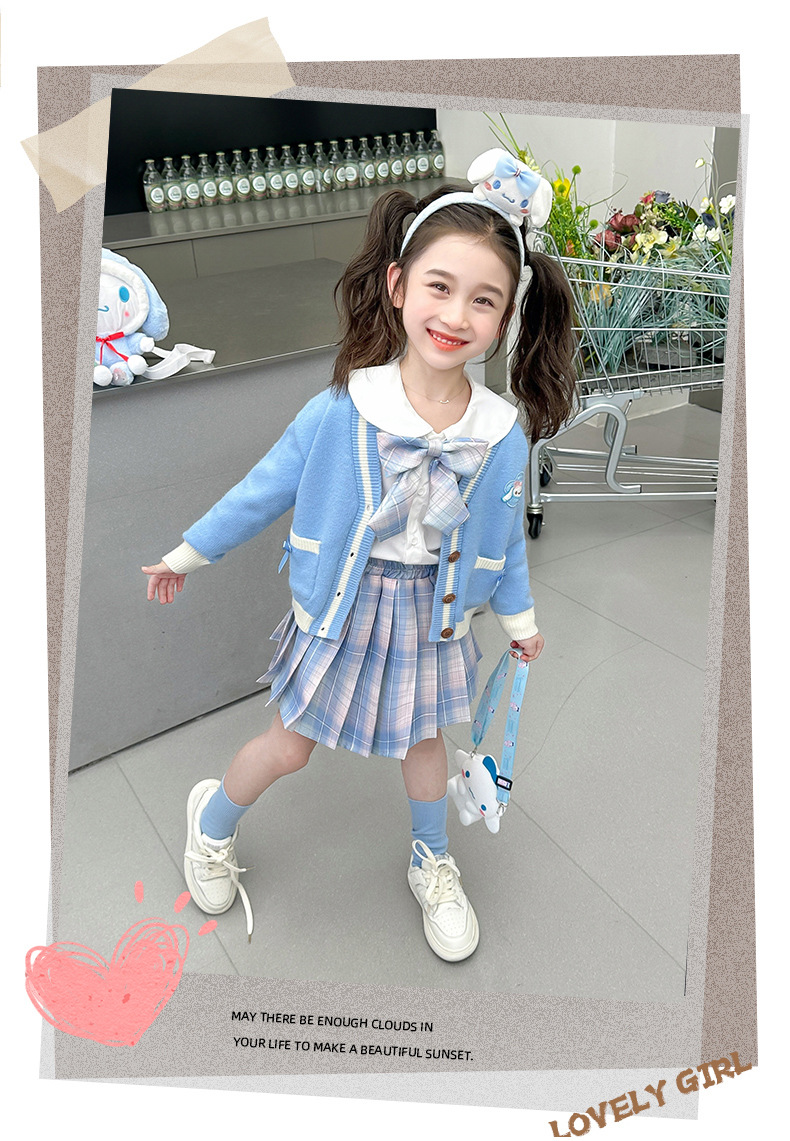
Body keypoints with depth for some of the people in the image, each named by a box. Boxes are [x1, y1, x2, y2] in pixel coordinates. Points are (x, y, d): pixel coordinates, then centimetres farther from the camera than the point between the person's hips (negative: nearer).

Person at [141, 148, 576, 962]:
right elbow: (264, 490, -9)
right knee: (289, 748, 14)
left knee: (423, 743, 23)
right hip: (342, 609, -2)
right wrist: (188, 554, 1)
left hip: (432, 615, 2)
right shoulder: (341, 412, -23)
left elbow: (503, 538, 1)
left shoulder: (502, 436, -16)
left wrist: (517, 616, 14)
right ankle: (213, 820, 47)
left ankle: (432, 866, 51)